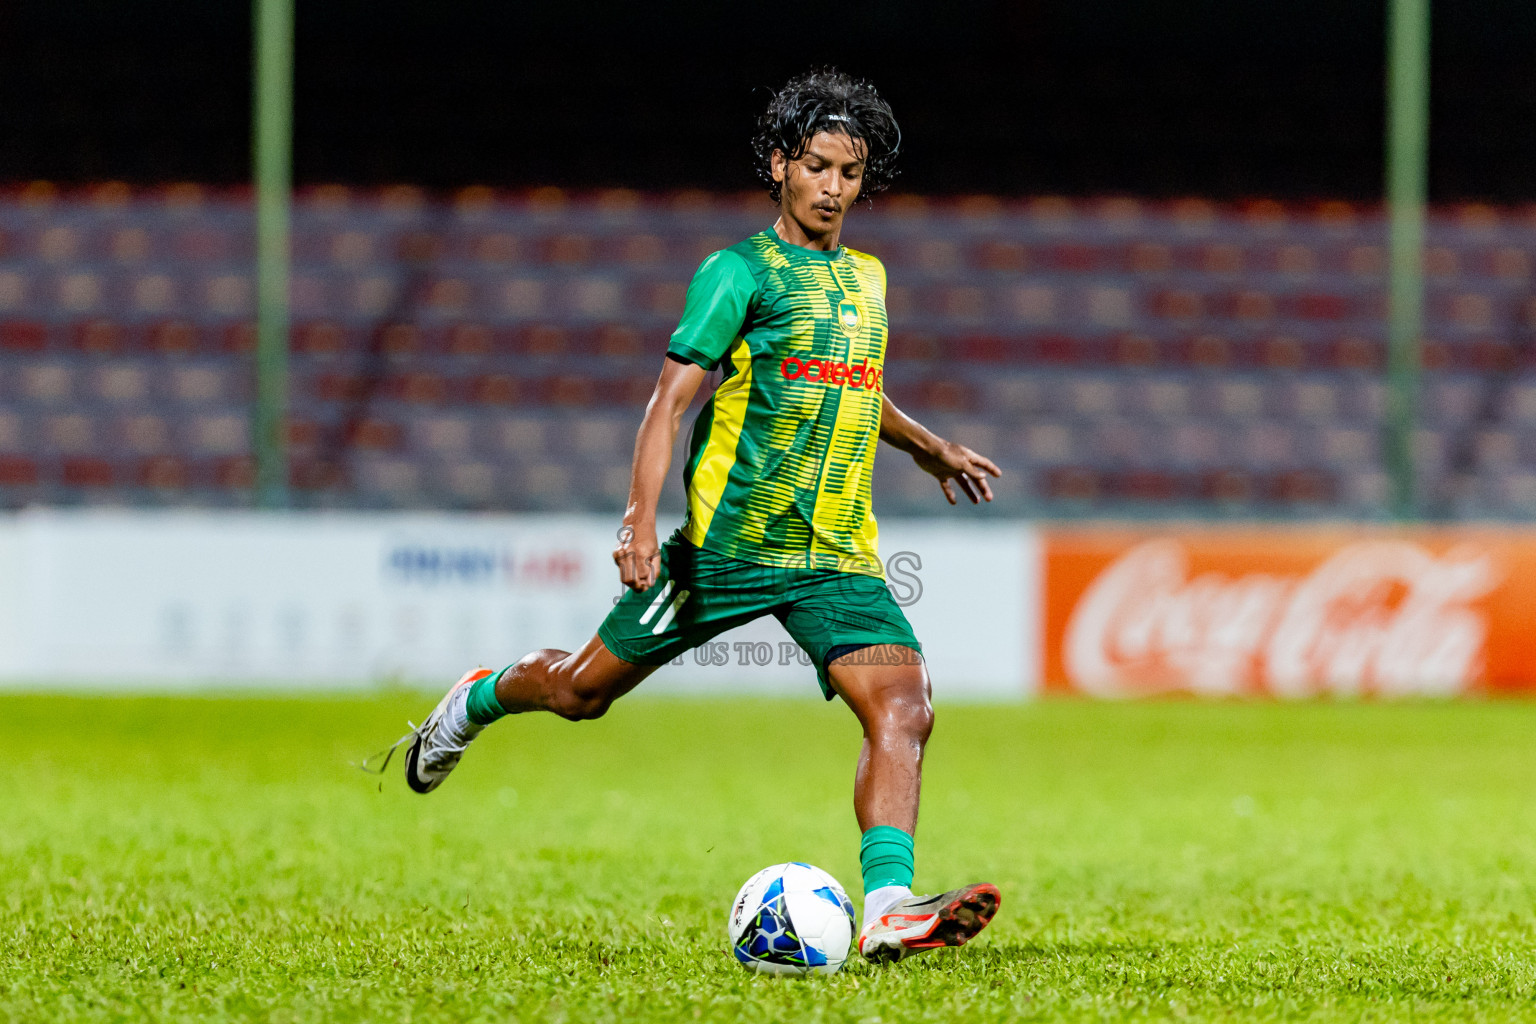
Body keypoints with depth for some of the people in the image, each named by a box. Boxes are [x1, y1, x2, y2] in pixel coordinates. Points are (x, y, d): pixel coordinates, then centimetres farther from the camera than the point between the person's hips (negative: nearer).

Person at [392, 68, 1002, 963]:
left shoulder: (867, 278, 14)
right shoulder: (742, 272, -7)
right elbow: (672, 398, -13)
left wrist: (931, 449, 45)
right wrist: (642, 521, -25)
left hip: (837, 554, 5)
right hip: (729, 542, -4)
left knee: (903, 711, -19)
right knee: (582, 690, 9)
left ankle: (889, 907, -30)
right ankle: (480, 700, 42)